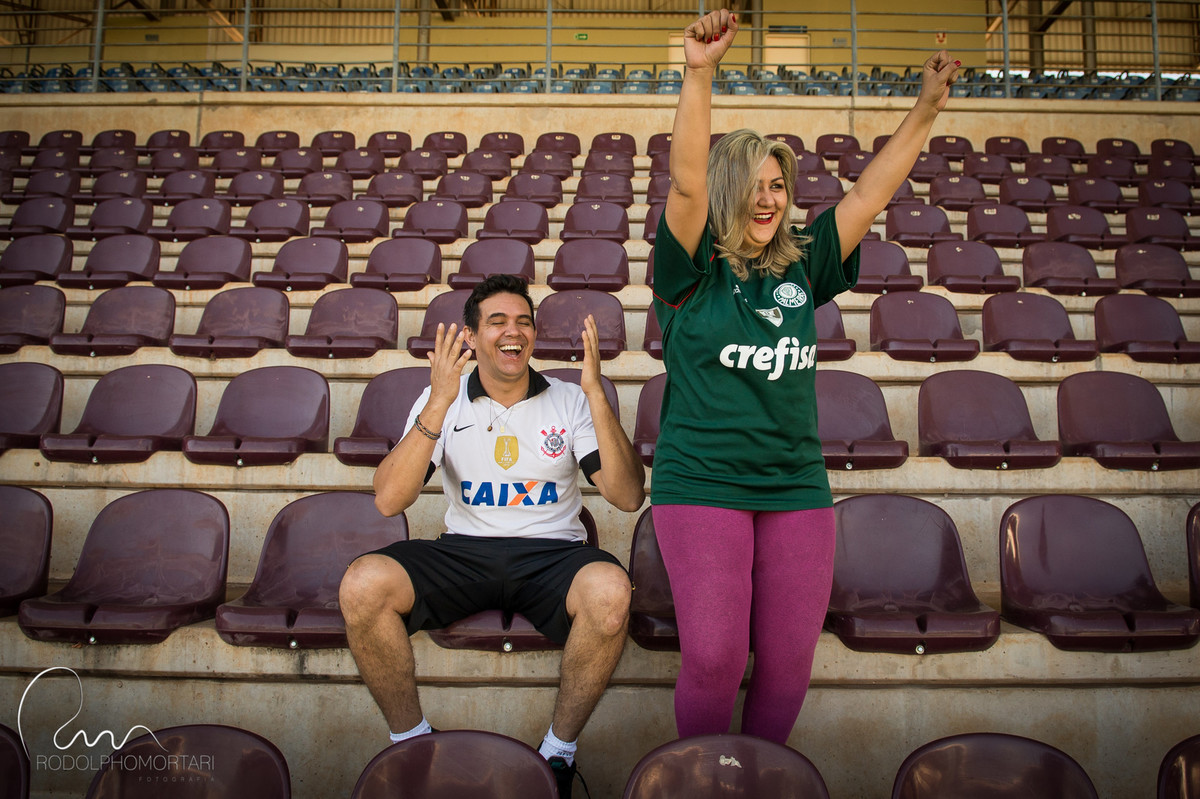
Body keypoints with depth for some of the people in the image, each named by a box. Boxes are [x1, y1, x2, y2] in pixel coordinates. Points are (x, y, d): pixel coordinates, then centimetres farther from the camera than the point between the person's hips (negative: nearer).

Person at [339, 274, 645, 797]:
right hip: (463, 552, 1)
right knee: (363, 584, -26)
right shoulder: (440, 402, 6)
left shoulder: (570, 402, 6)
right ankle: (411, 740, -1)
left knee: (609, 589, -34)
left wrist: (596, 394, -15)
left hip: (551, 553, 0)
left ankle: (559, 750, -8)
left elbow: (629, 497, -6)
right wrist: (439, 403, -18)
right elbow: (388, 500, -8)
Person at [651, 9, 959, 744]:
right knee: (713, 657, -7)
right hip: (702, 487, -4)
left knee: (790, 661, 6)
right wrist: (700, 75, -23)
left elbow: (869, 195, 11)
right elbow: (687, 181, -15)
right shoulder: (693, 270, -2)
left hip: (798, 490, 4)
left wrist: (926, 111, 9)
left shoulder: (802, 267, 10)